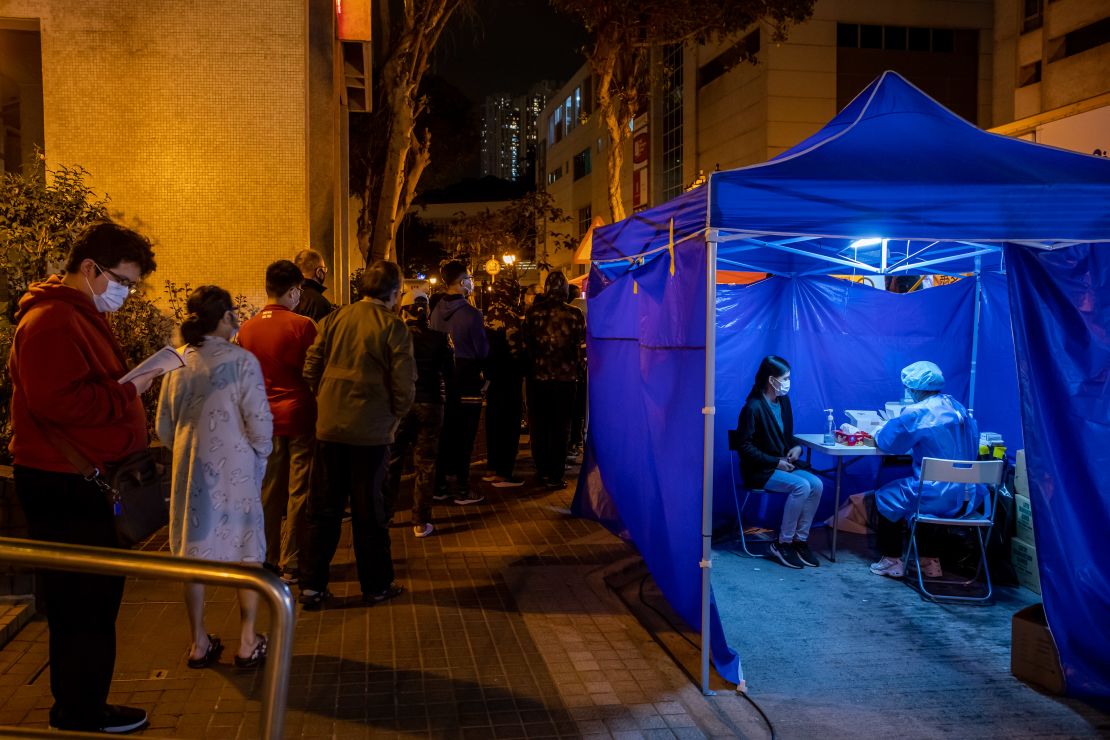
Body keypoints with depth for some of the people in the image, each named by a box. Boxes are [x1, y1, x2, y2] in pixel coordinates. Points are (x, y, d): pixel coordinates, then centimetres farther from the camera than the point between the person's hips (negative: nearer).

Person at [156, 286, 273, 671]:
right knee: (246, 550, 10)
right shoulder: (241, 361, -15)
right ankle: (247, 642, 15)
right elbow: (260, 422, -15)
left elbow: (164, 426, 5)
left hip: (190, 469, 4)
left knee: (195, 550, 14)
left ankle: (199, 643, 24)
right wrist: (259, 456, 3)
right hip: (235, 470, -4)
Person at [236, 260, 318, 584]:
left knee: (268, 491, 13)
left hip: (265, 420, 5)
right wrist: (322, 408, 6)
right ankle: (291, 563, 8)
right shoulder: (302, 325, -13)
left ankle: (268, 559, 21)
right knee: (298, 492, 4)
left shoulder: (246, 329, 1)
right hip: (299, 416, -4)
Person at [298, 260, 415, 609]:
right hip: (372, 430, -3)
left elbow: (311, 369, 1)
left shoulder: (333, 319, 3)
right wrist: (394, 417, 6)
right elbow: (404, 384, -11)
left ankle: (311, 584, 14)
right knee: (369, 509, 9)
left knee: (323, 507, 12)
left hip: (330, 424, 3)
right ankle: (375, 586, 20)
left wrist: (328, 401, 14)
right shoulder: (394, 326, -8)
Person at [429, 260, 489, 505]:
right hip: (467, 383, -6)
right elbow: (483, 350, -11)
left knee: (445, 433, 14)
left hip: (443, 381, 6)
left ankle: (441, 485, 20)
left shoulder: (436, 311, -1)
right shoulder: (470, 314, -18)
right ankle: (462, 489, 8)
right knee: (464, 437, 2)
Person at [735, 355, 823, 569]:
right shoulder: (753, 407, -16)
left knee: (816, 485, -16)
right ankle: (782, 544, -15)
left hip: (782, 464, 7)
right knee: (801, 486, -27)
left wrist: (796, 447, -1)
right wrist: (775, 462, -18)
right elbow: (746, 448, -15)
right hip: (759, 471, -7)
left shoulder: (783, 401, 8)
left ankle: (800, 540, -7)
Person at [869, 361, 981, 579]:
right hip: (969, 498, 7)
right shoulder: (958, 408, 9)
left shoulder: (917, 413, -15)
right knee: (922, 490, 34)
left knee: (887, 497, 17)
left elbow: (887, 442, -8)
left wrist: (878, 433, 15)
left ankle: (892, 561, 23)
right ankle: (930, 561, 36)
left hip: (939, 498, -7)